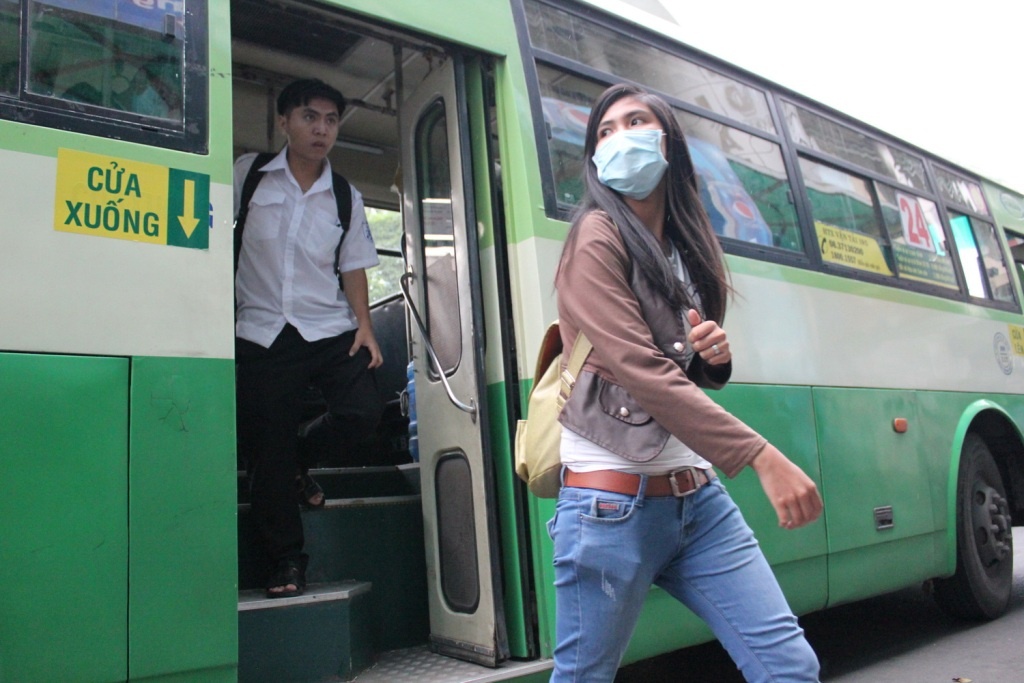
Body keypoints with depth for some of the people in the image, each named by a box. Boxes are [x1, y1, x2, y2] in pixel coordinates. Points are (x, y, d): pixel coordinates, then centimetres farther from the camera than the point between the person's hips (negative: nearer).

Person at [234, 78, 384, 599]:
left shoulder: (346, 198, 9)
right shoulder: (247, 174, 2)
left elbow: (353, 267, 11)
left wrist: (364, 325, -1)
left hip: (332, 329, 2)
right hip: (262, 332, -2)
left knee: (362, 413, -17)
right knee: (267, 453, 1)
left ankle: (301, 456, 18)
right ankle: (285, 560, 19)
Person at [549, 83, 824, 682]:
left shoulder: (687, 246, 14)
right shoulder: (597, 240, -7)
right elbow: (643, 372, -19)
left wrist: (717, 355, -1)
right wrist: (763, 457, -23)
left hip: (699, 497, 7)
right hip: (615, 503, -6)